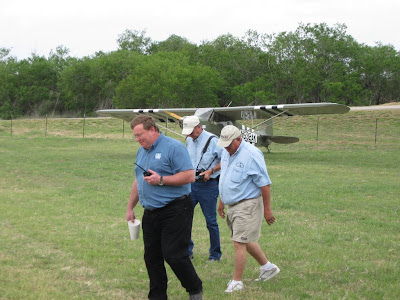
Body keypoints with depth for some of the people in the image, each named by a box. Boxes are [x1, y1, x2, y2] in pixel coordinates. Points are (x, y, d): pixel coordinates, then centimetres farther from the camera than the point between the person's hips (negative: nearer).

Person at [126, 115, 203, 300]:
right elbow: (138, 181, 26)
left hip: (175, 211, -8)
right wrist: (130, 208, 25)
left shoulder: (174, 147, -11)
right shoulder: (141, 151, 16)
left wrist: (161, 180, -21)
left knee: (174, 255, -9)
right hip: (150, 213, 8)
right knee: (151, 257, 8)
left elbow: (189, 176, -18)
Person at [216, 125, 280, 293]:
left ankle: (236, 282, 0)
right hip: (232, 205, 9)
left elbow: (265, 184, -17)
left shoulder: (251, 155, -19)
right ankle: (267, 267, 36)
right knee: (246, 241, 18)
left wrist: (267, 210, -16)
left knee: (239, 243, -9)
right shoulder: (226, 153, 7)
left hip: (247, 205, -9)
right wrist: (221, 201, 24)